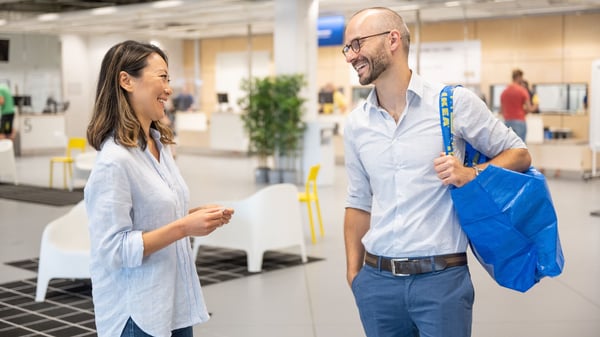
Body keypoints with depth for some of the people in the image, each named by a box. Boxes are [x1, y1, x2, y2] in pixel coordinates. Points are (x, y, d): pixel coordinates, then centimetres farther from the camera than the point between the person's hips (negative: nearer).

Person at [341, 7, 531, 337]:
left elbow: (518, 154, 3)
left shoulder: (454, 102, -5)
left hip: (442, 278, -3)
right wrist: (353, 271, 9)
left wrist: (471, 174, -14)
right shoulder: (356, 124, 6)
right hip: (376, 280, 4)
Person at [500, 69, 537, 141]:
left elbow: (501, 111, 12)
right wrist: (534, 107, 12)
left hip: (507, 122, 5)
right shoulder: (522, 91, -7)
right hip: (519, 122, -5)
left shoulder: (504, 92, 8)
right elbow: (528, 109, -8)